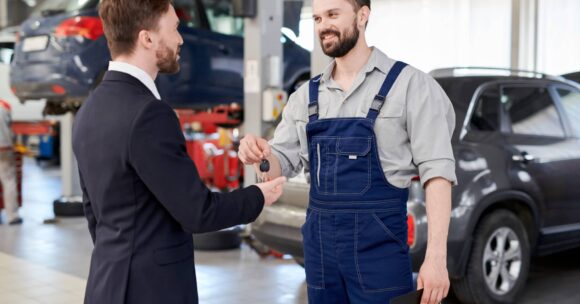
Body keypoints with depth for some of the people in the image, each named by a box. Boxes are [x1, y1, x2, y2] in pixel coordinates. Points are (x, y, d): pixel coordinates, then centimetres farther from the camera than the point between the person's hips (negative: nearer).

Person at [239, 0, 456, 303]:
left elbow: (436, 170, -10)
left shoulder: (410, 84, -6)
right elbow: (283, 163, 10)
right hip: (319, 240, 5)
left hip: (378, 242, -5)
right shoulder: (306, 95, 9)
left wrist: (436, 256, -17)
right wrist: (259, 154, -14)